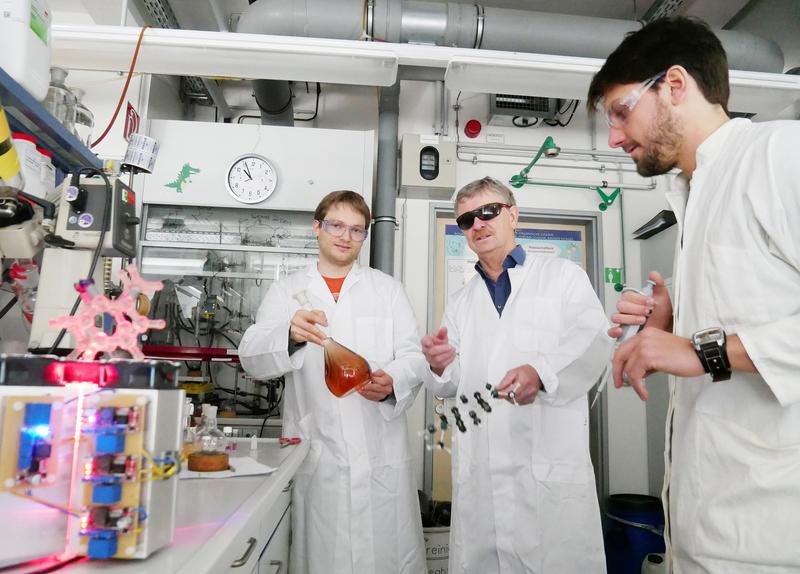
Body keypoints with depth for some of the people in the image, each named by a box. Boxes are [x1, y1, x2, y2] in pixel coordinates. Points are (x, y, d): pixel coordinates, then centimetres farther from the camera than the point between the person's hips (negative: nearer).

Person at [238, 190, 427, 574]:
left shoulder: (387, 288, 12)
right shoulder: (287, 291, 9)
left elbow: (413, 356, 4)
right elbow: (253, 359, -5)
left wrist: (393, 383, -18)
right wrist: (290, 335, -27)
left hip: (381, 453, 1)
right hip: (317, 455, 0)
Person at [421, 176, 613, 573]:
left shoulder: (563, 275, 6)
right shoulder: (460, 302, 18)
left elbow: (594, 340, -9)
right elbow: (452, 385, 16)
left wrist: (541, 371, -27)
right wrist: (441, 367, -7)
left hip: (552, 466, -3)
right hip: (477, 473, 4)